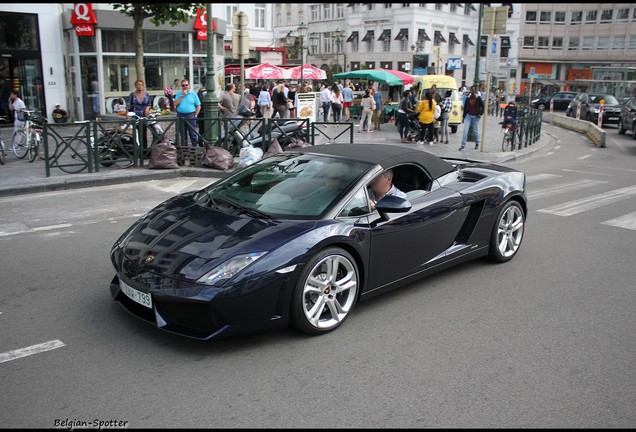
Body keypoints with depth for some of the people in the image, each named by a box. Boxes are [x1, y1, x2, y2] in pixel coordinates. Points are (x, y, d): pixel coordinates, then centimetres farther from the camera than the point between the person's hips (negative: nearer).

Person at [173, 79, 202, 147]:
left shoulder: (193, 94, 3)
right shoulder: (178, 94, 10)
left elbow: (198, 106, 2)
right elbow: (175, 104, -4)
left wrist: (195, 115, -6)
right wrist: (182, 96, -8)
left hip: (190, 116, -3)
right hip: (180, 116, 3)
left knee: (193, 134, -3)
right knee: (183, 135, 9)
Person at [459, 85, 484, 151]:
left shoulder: (478, 98, -2)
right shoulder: (468, 98, 6)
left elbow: (482, 106, 3)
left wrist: (480, 114, -7)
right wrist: (464, 116, 10)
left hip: (475, 116, -2)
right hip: (468, 115, 2)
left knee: (476, 131, 9)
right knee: (465, 130, -8)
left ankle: (477, 144, 26)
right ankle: (463, 145, -9)